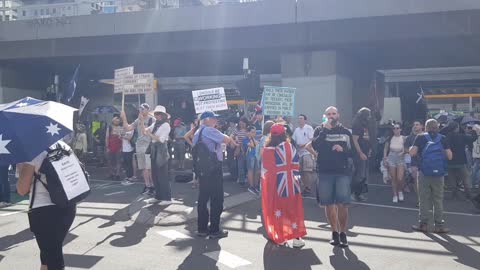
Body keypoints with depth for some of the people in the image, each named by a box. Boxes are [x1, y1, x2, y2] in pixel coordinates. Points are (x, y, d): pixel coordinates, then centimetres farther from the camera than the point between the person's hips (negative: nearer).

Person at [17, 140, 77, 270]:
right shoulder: (64, 146, 6)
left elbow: (22, 190, -8)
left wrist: (21, 169, 5)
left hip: (44, 211, -7)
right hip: (68, 207, 7)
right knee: (51, 251, 25)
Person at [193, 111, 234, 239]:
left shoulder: (197, 133, 16)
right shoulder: (209, 130, -12)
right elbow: (227, 140, -16)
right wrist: (230, 139, 5)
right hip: (213, 167, -9)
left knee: (203, 198, 11)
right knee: (217, 199, -1)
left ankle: (202, 228, 17)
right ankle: (214, 230, 4)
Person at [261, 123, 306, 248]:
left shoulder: (267, 150, -8)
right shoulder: (290, 147, -4)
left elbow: (266, 169, -5)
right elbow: (296, 165, -1)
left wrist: (265, 182, 6)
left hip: (275, 184, 0)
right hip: (291, 183, 1)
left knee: (277, 210, 12)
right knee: (293, 210, 10)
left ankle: (280, 237, 18)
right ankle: (297, 238, 11)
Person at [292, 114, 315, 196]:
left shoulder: (309, 128, -4)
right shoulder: (296, 130, 15)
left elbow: (312, 140, -9)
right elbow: (293, 140, 17)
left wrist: (304, 145, -16)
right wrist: (296, 145, -3)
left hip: (307, 152, -6)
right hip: (299, 153, 7)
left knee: (308, 172, -9)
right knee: (301, 172, 8)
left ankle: (308, 188, -4)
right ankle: (305, 187, 16)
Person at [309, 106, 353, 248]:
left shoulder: (346, 132, 9)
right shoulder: (319, 130, 7)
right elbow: (315, 146, -12)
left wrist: (343, 149, -11)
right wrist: (325, 129, -16)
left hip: (342, 173, 0)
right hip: (325, 173, 1)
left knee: (342, 204, -8)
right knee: (329, 204, 6)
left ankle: (343, 233, 6)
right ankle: (334, 232, 19)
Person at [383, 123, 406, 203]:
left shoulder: (403, 138, 0)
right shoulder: (390, 138, 5)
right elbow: (385, 148, 11)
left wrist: (403, 152, -19)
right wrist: (385, 157, 2)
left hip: (400, 158, -2)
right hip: (391, 158, 2)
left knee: (400, 179, -11)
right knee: (393, 179, 4)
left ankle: (400, 191, 19)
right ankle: (395, 195, 17)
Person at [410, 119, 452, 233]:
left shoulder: (421, 137, 1)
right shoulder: (443, 138, 5)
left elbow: (412, 153, -7)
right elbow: (449, 156, 3)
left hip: (424, 172, -1)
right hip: (439, 173, 1)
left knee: (424, 199, 5)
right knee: (438, 199, 7)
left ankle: (423, 224, 8)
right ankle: (439, 225, 9)